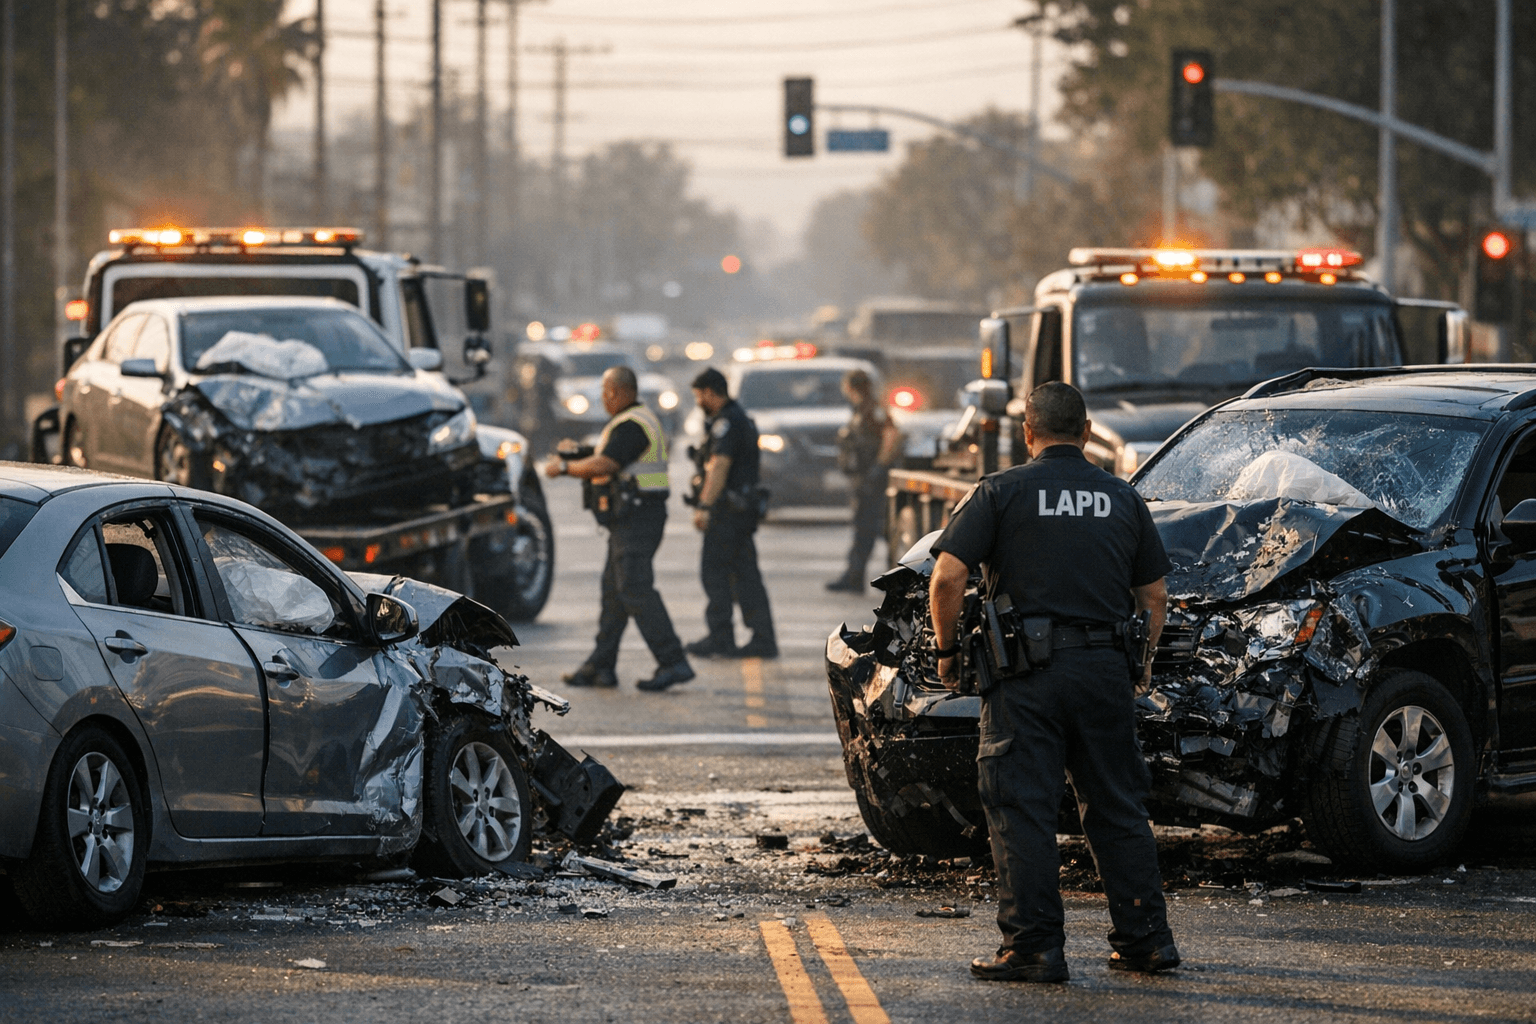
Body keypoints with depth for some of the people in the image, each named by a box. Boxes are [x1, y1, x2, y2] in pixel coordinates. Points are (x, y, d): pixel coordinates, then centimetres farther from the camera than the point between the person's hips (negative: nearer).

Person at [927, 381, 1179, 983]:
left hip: (1027, 676, -4)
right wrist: (1141, 660, 29)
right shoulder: (1123, 499, 11)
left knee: (1022, 810, -1)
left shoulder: (1000, 492, -1)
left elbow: (948, 576, -9)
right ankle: (1145, 938, 15)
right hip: (1106, 673, 4)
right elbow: (1154, 594, 15)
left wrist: (946, 649, 4)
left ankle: (1033, 947, -4)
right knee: (1117, 807, 13)